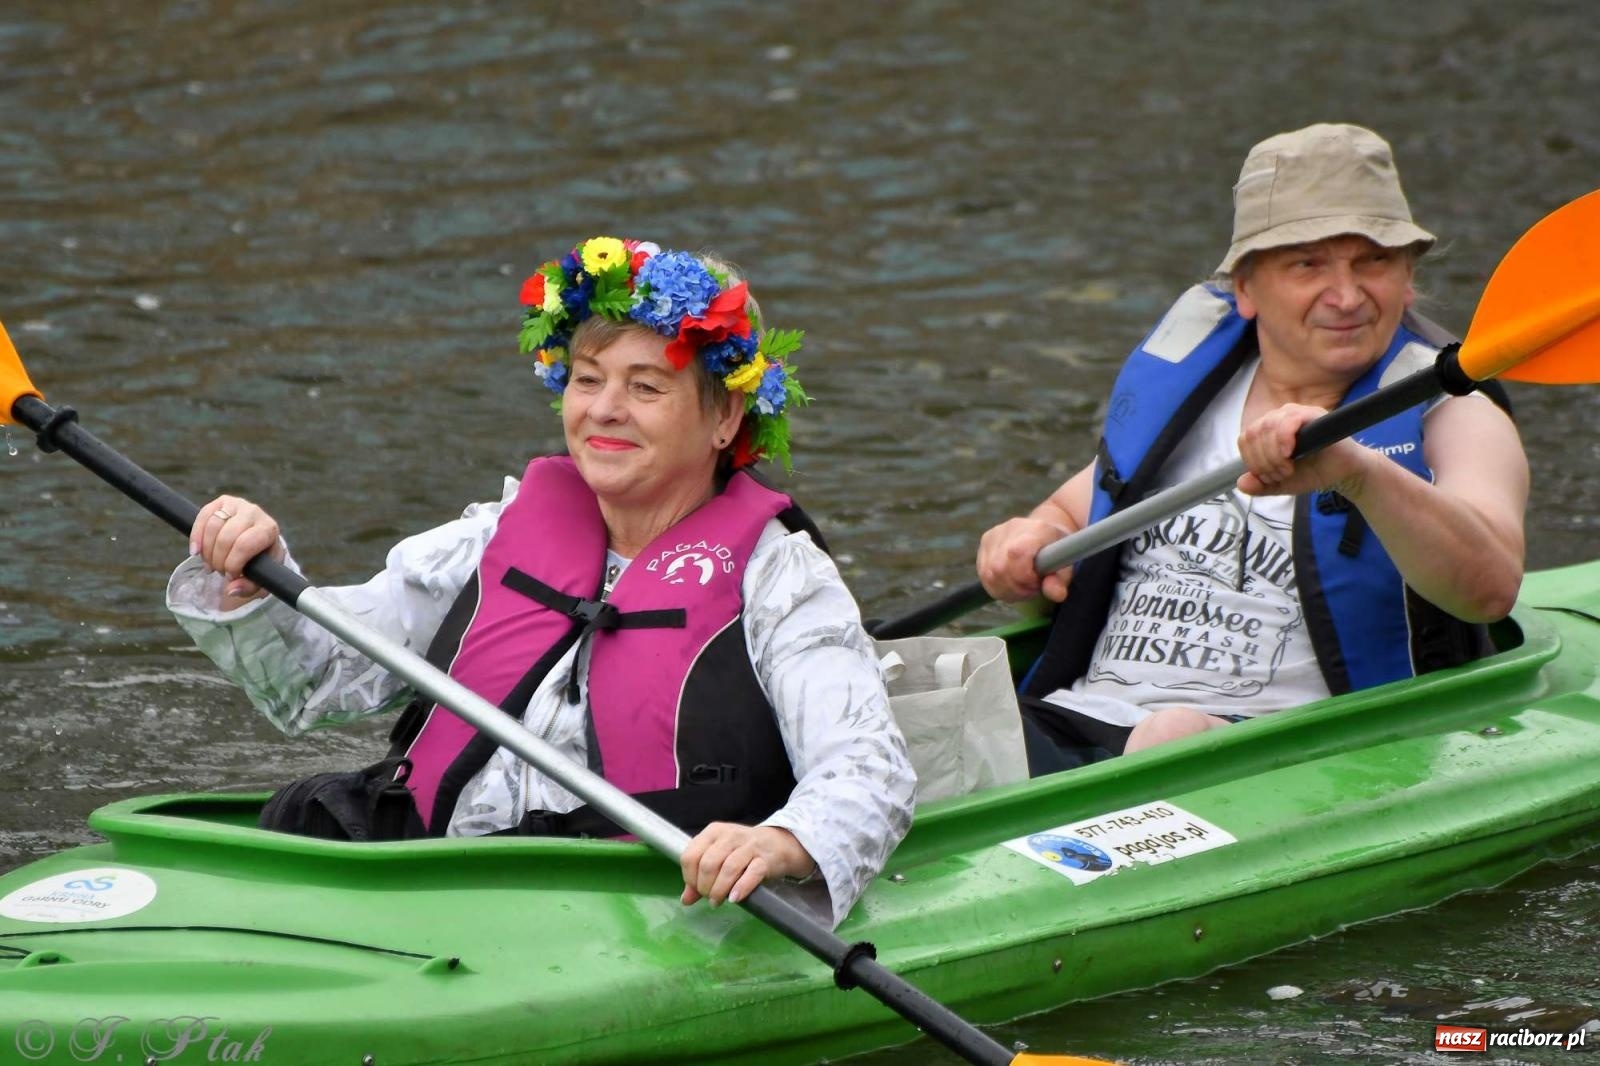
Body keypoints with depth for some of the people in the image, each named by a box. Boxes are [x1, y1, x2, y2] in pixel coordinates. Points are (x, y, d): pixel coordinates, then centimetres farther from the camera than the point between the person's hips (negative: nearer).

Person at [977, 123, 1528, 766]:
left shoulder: (1447, 414, 3)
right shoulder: (1184, 365, 19)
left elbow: (1491, 587, -18)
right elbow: (1071, 514, 35)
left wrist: (1359, 471, -36)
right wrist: (1032, 541, 9)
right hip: (1069, 720, 5)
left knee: (1174, 738, -40)